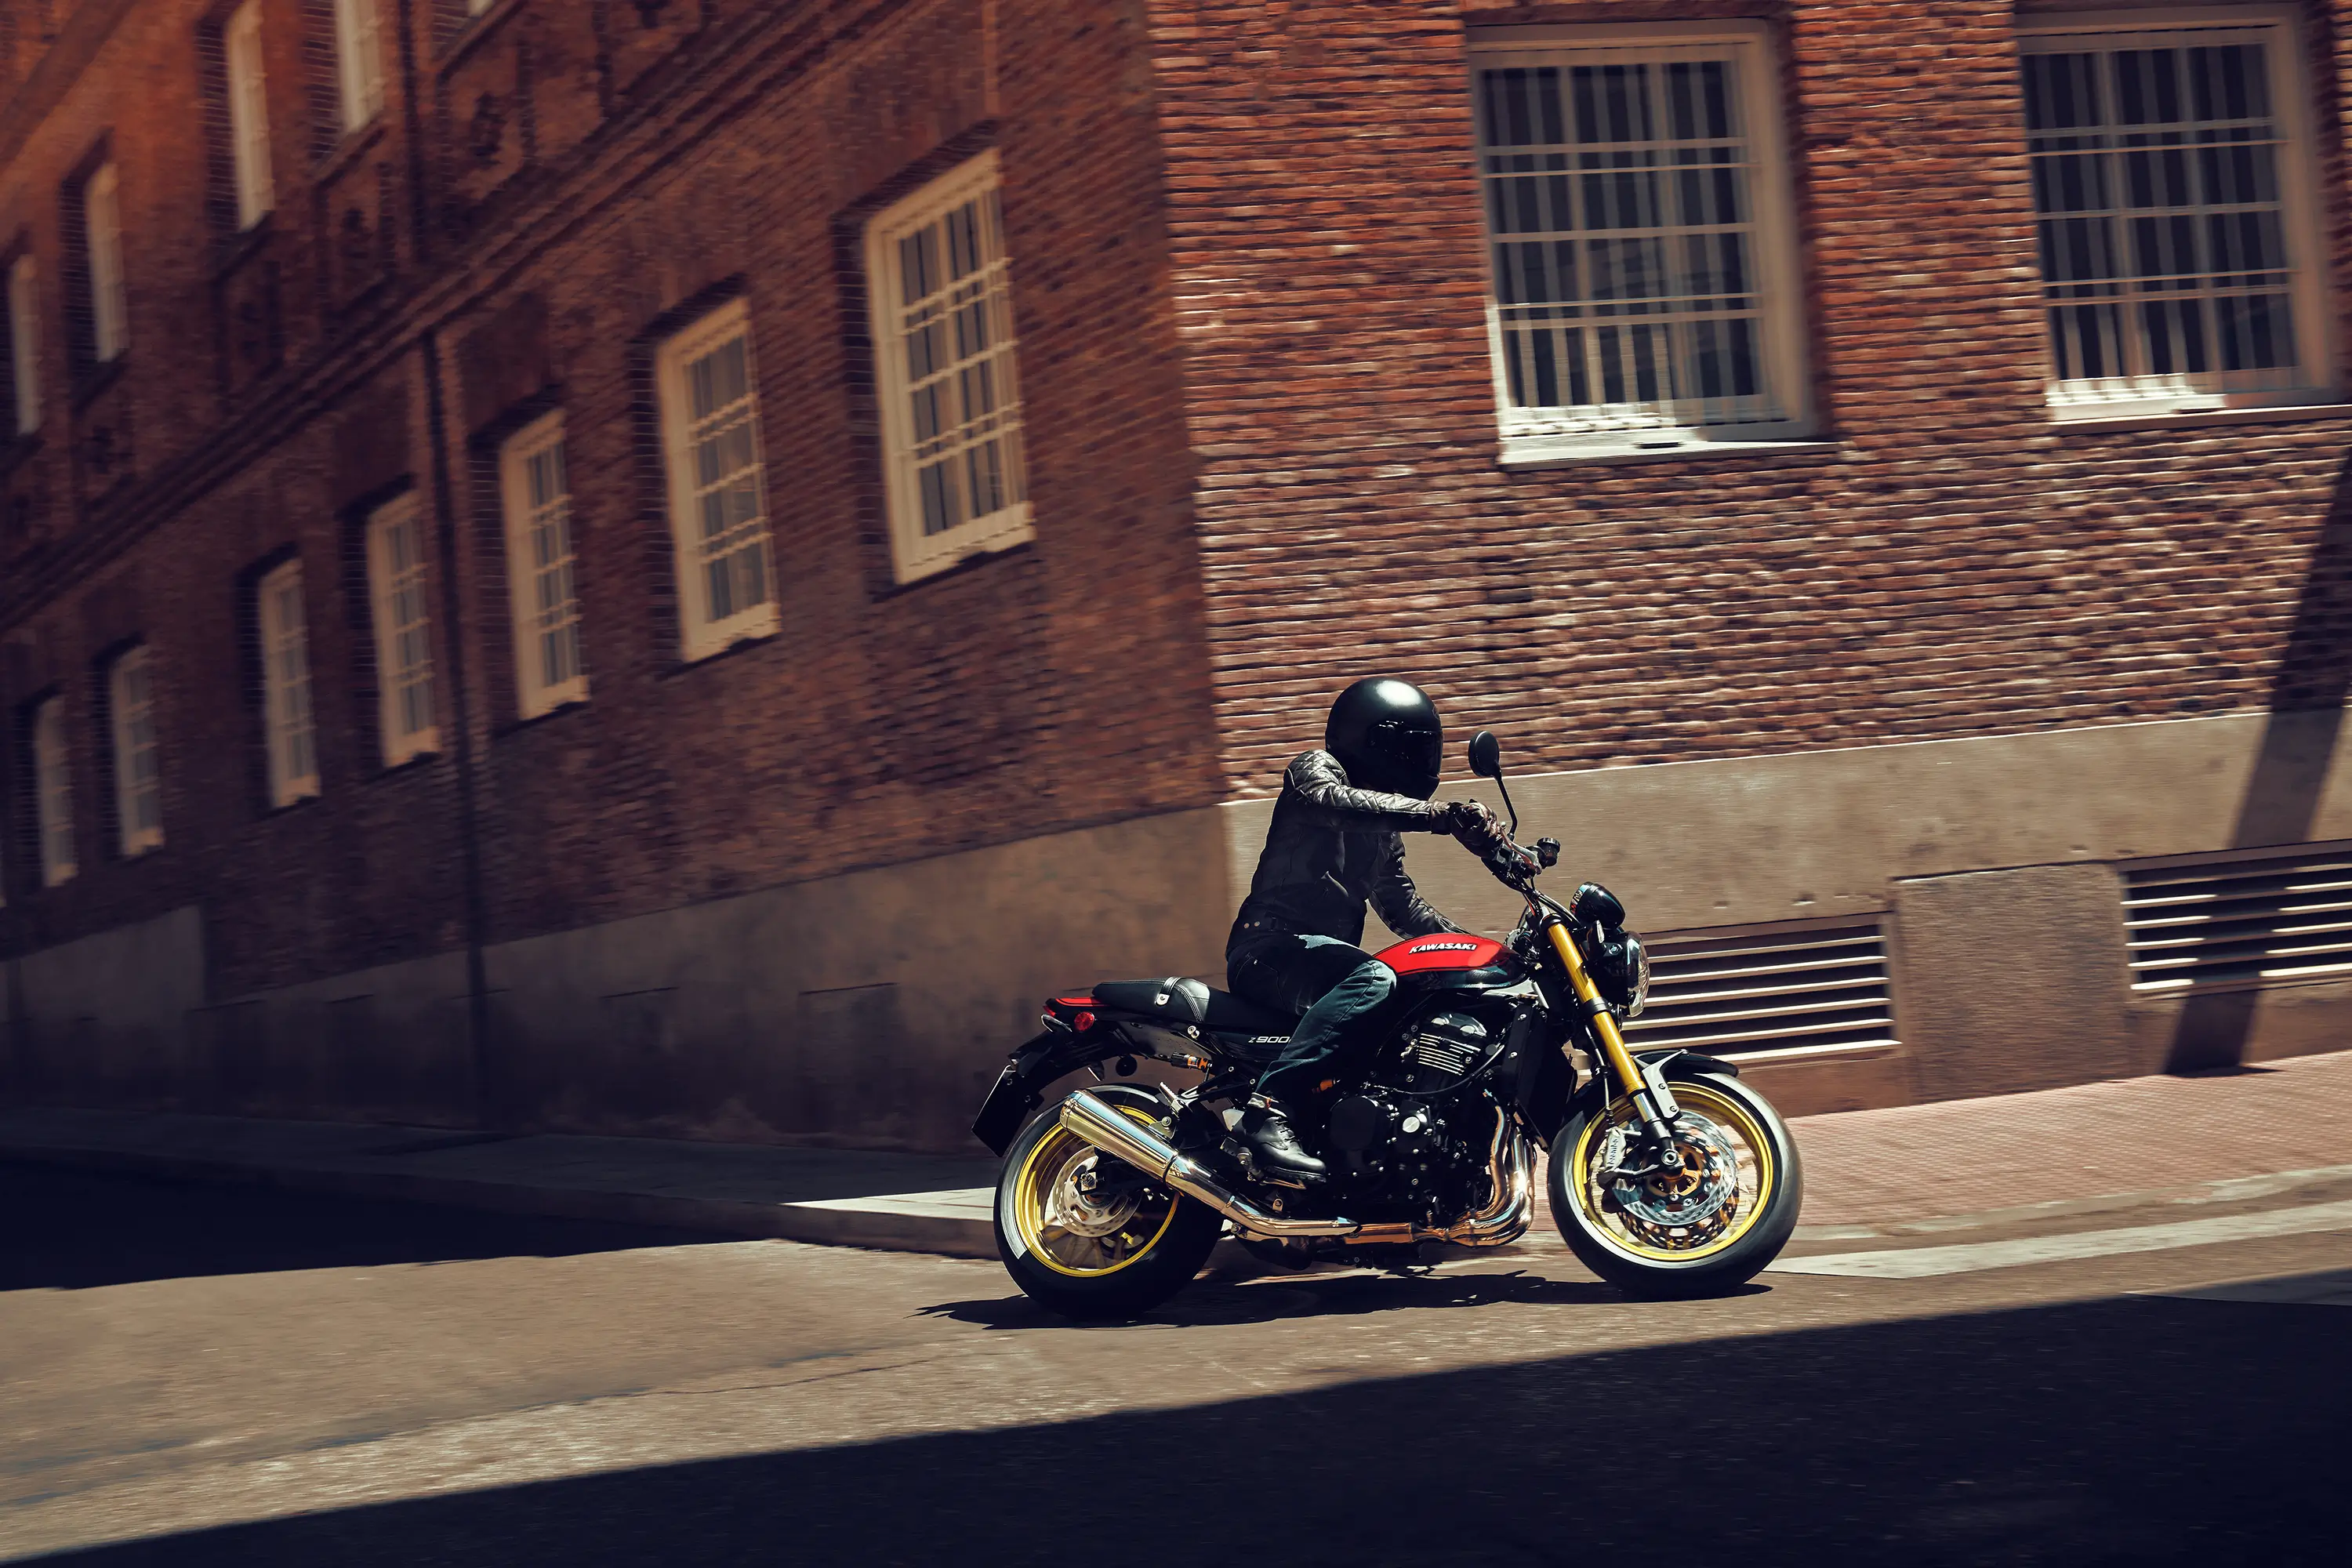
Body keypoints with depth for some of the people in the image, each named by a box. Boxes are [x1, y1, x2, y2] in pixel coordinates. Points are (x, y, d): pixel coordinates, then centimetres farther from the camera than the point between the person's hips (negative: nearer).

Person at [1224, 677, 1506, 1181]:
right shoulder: (1316, 769, 1)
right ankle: (1270, 1106, -45)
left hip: (1325, 955, 10)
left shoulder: (1383, 826, 28)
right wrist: (1444, 815, -36)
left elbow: (1401, 905, 29)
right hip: (1271, 947, -9)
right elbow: (1336, 802, -24)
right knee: (1373, 979, -37)